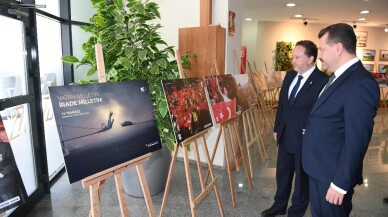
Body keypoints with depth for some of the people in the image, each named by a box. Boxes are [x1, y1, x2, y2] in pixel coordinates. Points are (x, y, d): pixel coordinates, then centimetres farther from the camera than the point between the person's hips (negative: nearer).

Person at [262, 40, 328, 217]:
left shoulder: (322, 81, -19)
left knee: (302, 177, 14)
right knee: (282, 173, 21)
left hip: (306, 139, -6)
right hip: (285, 136, 7)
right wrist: (277, 128, 13)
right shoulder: (290, 76, 5)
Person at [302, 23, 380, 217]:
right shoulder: (339, 76, 8)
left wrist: (340, 183, -21)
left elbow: (356, 141, -25)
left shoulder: (361, 83, -24)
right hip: (318, 169, 8)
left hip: (332, 174, -8)